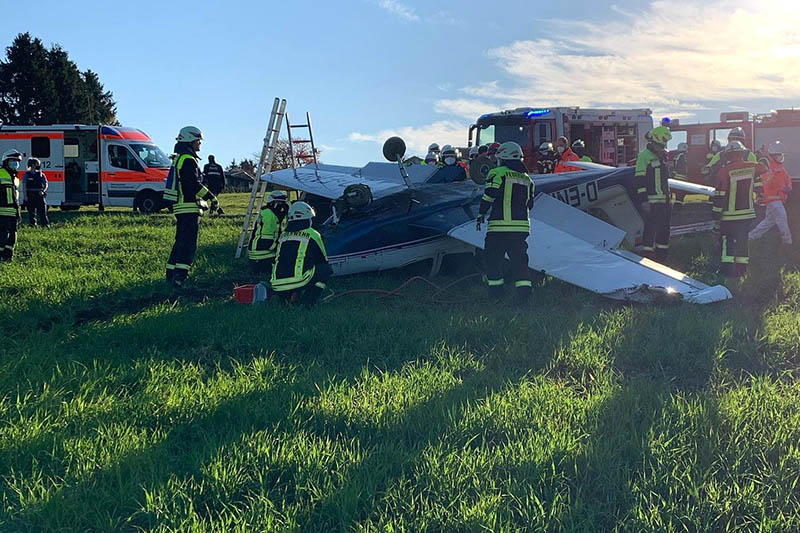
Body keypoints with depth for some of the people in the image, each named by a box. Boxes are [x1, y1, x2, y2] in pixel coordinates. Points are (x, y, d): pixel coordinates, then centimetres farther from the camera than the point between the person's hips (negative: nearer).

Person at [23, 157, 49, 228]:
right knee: (31, 212, 3)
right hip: (30, 196, 0)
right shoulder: (27, 174, 5)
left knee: (42, 212, -4)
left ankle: (46, 225, -4)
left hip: (39, 195, 0)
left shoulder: (41, 174, 8)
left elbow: (46, 184, 8)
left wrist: (43, 191, -11)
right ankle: (33, 226, 10)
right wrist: (25, 196, -6)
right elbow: (24, 186, 3)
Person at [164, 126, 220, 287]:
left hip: (180, 206, 11)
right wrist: (212, 197, -16)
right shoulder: (188, 159, -12)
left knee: (181, 242, 15)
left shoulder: (180, 158, 22)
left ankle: (171, 274, 20)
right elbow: (194, 184, -20)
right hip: (189, 207, -11)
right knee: (188, 243, -13)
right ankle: (179, 276, -18)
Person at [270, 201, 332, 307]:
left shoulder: (283, 235, 20)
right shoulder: (312, 235, 6)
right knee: (327, 269, 12)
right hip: (299, 283, -6)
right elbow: (323, 260, 18)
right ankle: (307, 299, -4)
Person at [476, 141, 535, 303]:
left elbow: (489, 196, -9)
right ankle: (524, 291, -2)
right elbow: (529, 204, 20)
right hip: (522, 226, 5)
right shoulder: (527, 179, 17)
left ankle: (495, 290, 10)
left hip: (499, 225, -5)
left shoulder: (497, 173, -2)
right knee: (519, 258, 7)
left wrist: (481, 214, 1)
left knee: (493, 257, 7)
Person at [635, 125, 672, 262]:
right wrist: (644, 200, -19)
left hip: (664, 202, 9)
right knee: (650, 230, -7)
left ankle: (661, 259, 18)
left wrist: (669, 199, 24)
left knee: (664, 231, 11)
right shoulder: (644, 156, -9)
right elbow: (641, 180, -14)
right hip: (652, 202, -9)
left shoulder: (662, 156, 18)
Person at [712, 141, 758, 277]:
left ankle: (727, 269, -3)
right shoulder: (753, 167, -5)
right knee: (742, 240, 14)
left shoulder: (725, 171, -16)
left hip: (730, 215, -4)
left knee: (727, 240, 5)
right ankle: (741, 269, 18)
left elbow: (720, 195, -13)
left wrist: (717, 213, -6)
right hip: (748, 213, 4)